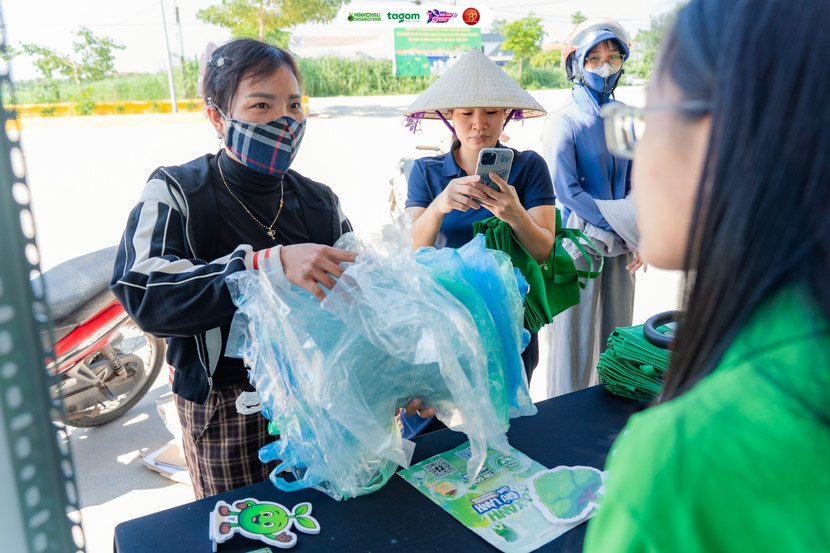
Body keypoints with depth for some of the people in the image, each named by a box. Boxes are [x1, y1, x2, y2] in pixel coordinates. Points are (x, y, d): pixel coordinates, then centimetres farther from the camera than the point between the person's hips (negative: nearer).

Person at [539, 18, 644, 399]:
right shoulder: (562, 122, -7)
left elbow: (635, 181, 11)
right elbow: (567, 191, -15)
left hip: (621, 248, 6)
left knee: (616, 335, 13)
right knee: (574, 337, 2)